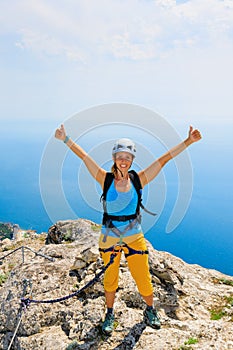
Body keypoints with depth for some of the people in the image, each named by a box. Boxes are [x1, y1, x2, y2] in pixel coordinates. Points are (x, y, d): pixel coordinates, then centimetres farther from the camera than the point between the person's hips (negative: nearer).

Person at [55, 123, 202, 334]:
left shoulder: (138, 180, -7)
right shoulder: (106, 179, -9)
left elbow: (164, 160, -9)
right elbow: (84, 157, -12)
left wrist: (188, 141, -11)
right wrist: (66, 139, -15)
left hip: (135, 238, 1)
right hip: (109, 238, 0)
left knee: (143, 279, 9)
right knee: (110, 279, 15)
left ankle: (150, 310, 39)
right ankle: (110, 313, 41)